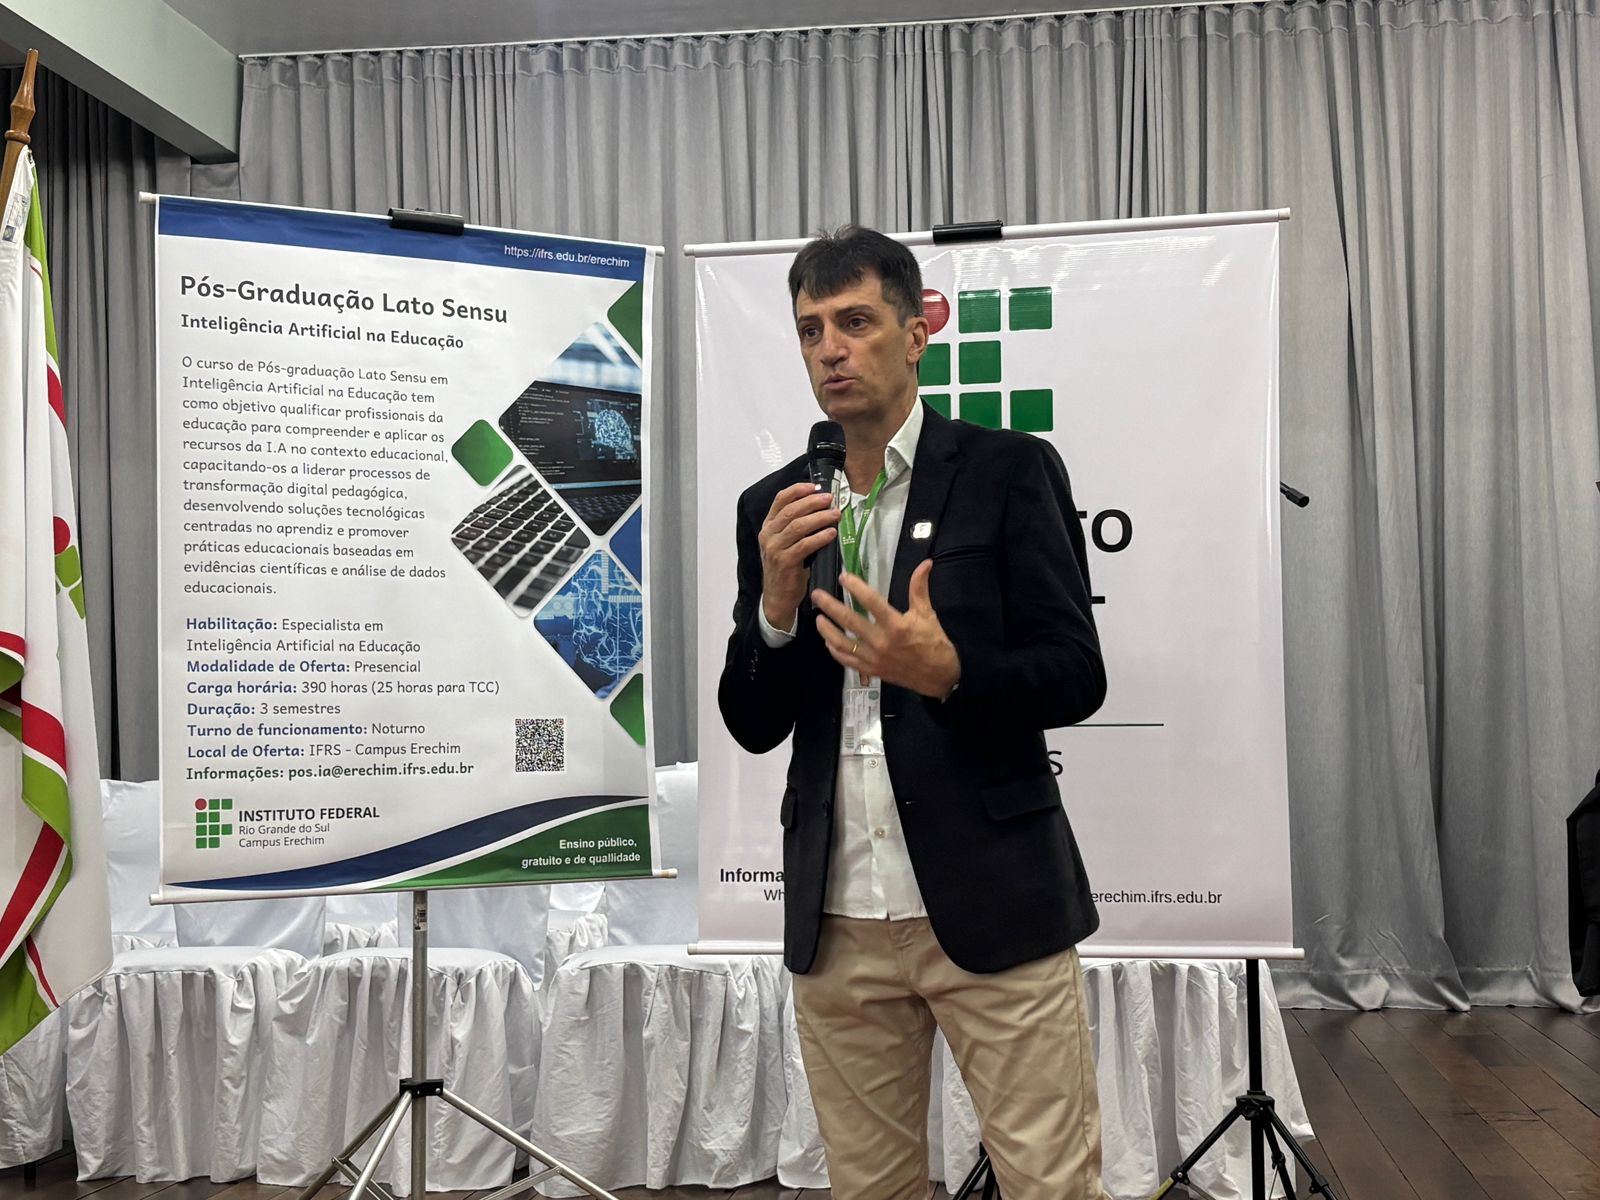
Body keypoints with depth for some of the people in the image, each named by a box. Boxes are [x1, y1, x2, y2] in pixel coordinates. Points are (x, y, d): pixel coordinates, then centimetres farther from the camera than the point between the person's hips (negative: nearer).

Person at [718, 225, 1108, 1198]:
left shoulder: (1009, 471, -3)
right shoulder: (773, 507, 8)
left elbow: (1077, 677, -6)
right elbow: (753, 727, 7)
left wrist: (945, 671, -24)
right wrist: (777, 602, -11)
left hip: (991, 903, -3)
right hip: (837, 923, 4)